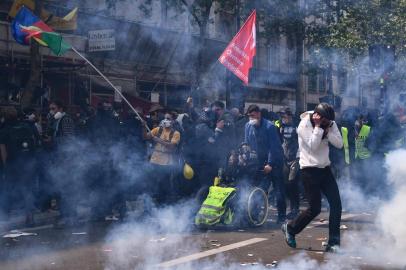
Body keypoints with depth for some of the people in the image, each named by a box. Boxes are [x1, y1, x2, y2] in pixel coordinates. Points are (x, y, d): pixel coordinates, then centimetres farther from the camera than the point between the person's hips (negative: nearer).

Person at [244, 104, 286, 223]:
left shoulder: (269, 126, -16)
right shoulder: (248, 126, 2)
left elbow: (273, 146, -19)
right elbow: (247, 145, 9)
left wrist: (270, 164, -22)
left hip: (274, 161, -5)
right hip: (260, 162, 5)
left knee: (279, 189, -2)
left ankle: (282, 215, 2)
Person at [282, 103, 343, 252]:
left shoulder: (330, 124, 4)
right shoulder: (304, 125, -13)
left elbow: (339, 143, -5)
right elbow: (313, 145, -22)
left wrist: (327, 130, -16)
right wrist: (318, 127, -21)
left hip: (325, 168, 6)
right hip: (309, 169, -6)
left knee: (336, 203, -6)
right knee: (315, 208, -6)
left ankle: (333, 242, 1)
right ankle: (290, 228, 19)